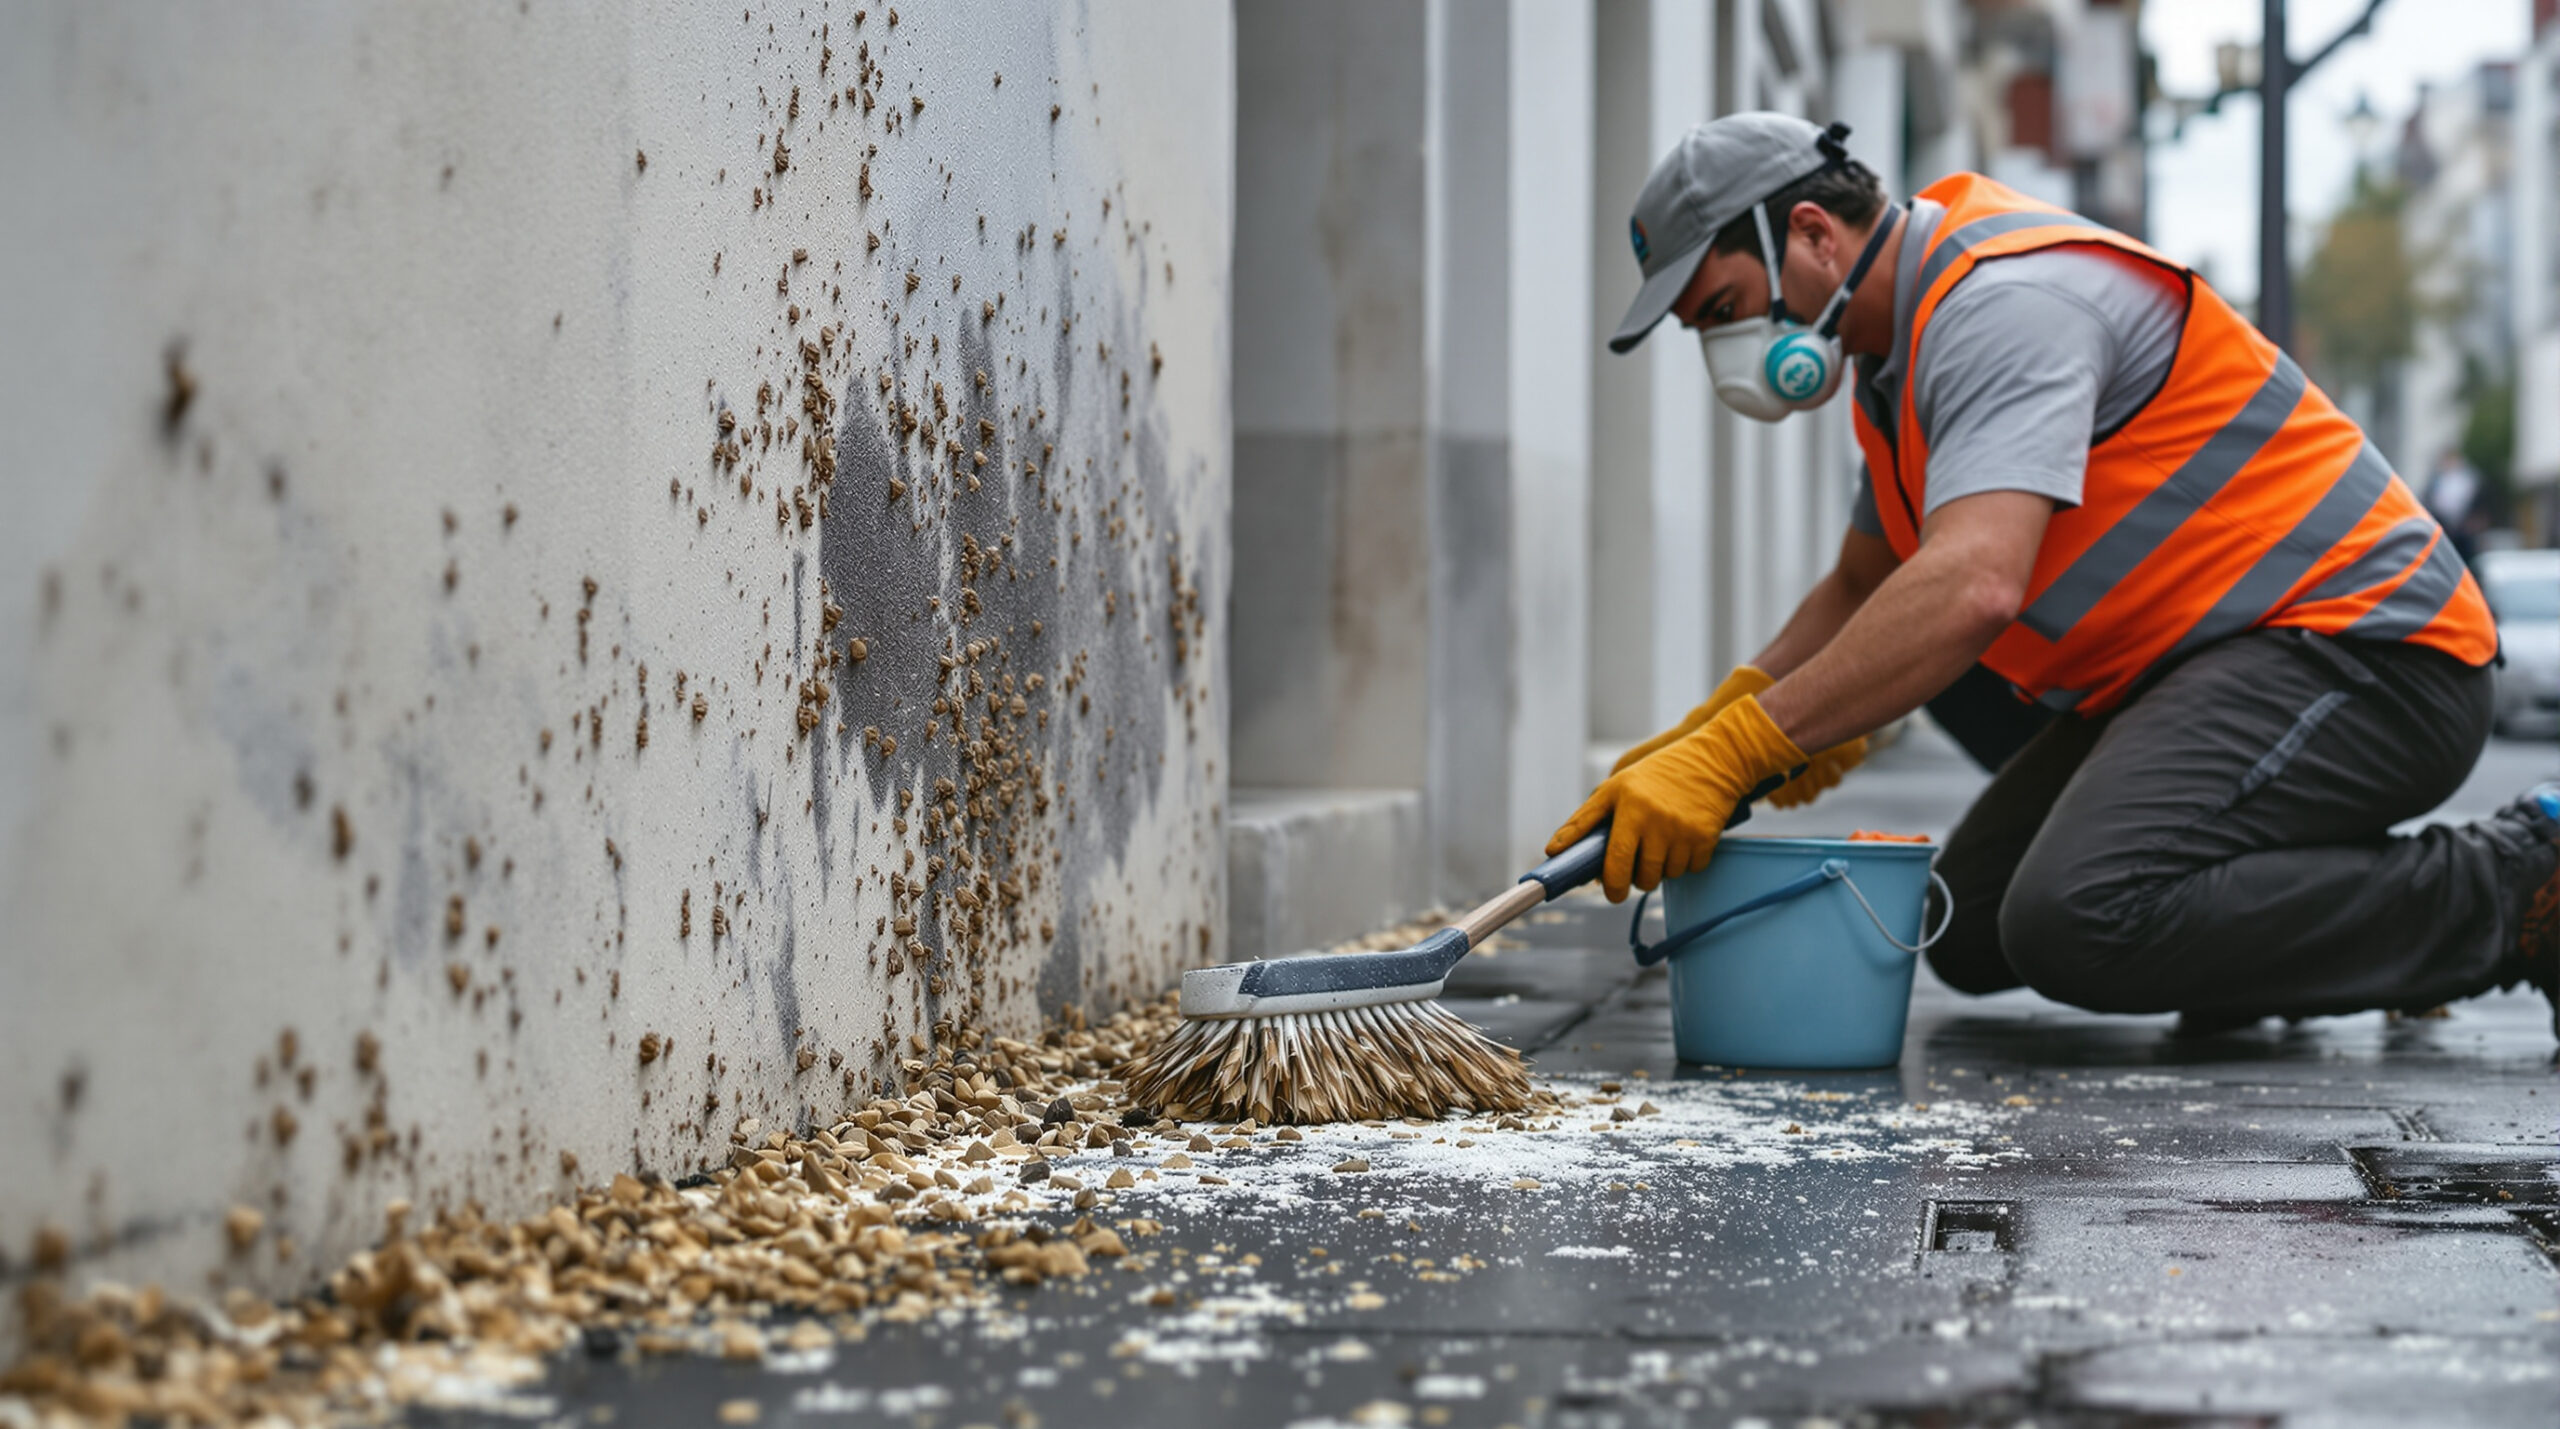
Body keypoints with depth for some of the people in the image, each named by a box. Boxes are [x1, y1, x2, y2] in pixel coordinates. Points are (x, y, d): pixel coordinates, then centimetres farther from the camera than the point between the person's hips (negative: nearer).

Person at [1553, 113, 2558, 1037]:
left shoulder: (2007, 301, -19)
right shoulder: (1904, 347, 15)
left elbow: (1970, 586, -34)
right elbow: (1861, 588, 26)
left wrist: (1734, 756, -36)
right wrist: (1719, 719, 6)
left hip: (2360, 649, -11)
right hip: (2202, 663, 11)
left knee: (2083, 920, -29)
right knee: (1974, 931, 9)